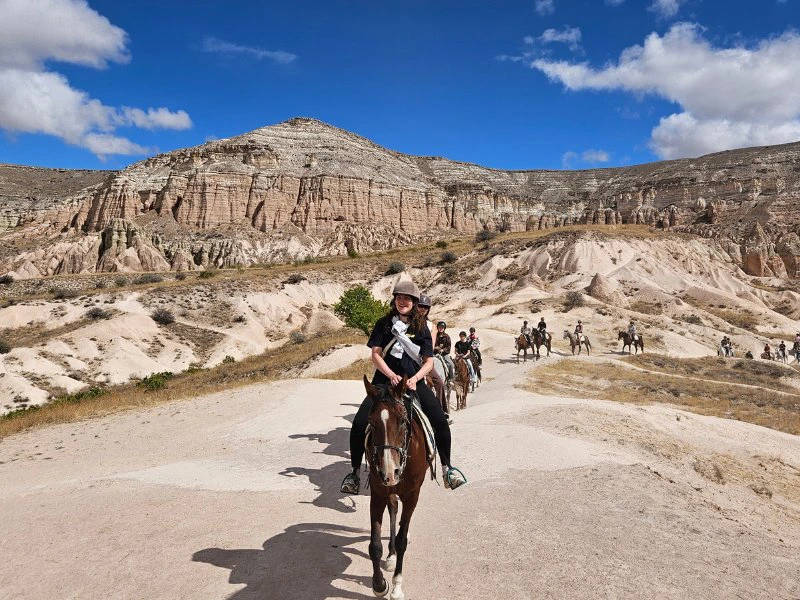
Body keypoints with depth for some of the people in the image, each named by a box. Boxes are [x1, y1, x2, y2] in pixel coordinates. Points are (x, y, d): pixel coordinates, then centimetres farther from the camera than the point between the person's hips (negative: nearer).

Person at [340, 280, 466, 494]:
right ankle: (354, 472, 5)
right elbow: (376, 355, -2)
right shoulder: (384, 324, 4)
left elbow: (429, 361, 2)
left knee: (440, 421, -18)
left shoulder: (421, 328, 6)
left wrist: (414, 378, -16)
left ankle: (447, 468, 5)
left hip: (414, 382, 0)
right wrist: (392, 376, -17)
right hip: (385, 380, 0)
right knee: (359, 422, -16)